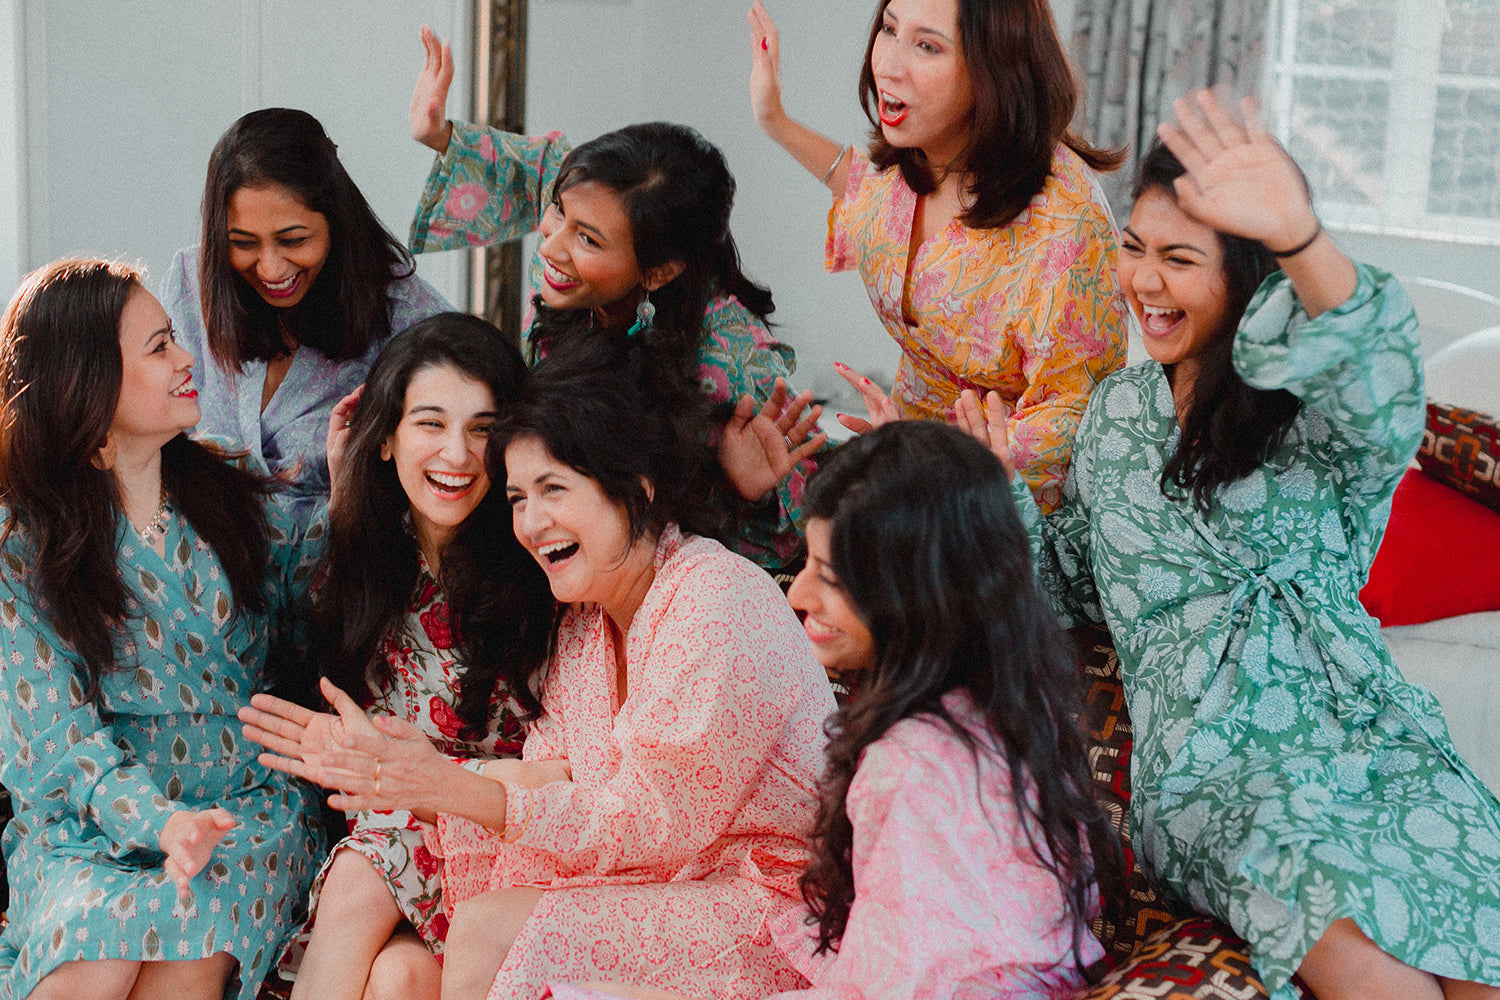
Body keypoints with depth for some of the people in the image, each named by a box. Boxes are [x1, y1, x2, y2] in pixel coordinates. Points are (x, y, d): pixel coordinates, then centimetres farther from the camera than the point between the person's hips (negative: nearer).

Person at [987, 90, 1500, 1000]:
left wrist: (1302, 239, -46)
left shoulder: (1316, 412, -1)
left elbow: (1381, 395, -27)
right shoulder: (1118, 412, 15)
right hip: (1212, 773, 1)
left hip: (1366, 739, -1)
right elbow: (1092, 580, 27)